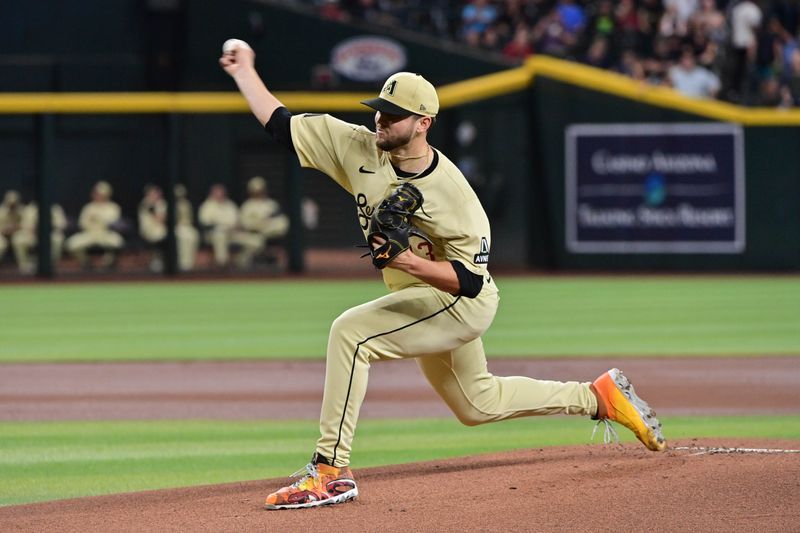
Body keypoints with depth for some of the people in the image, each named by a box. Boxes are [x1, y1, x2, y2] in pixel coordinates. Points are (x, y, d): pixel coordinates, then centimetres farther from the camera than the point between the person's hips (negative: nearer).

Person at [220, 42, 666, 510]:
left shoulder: (451, 194, -25)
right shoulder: (360, 148, -8)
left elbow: (470, 279, -25)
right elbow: (282, 125, -4)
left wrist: (410, 262, -39)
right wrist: (244, 72, -8)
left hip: (462, 304, -9)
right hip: (422, 304, 9)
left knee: (350, 332, -27)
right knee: (476, 404, 24)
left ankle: (331, 471, -27)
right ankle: (599, 396, 39)